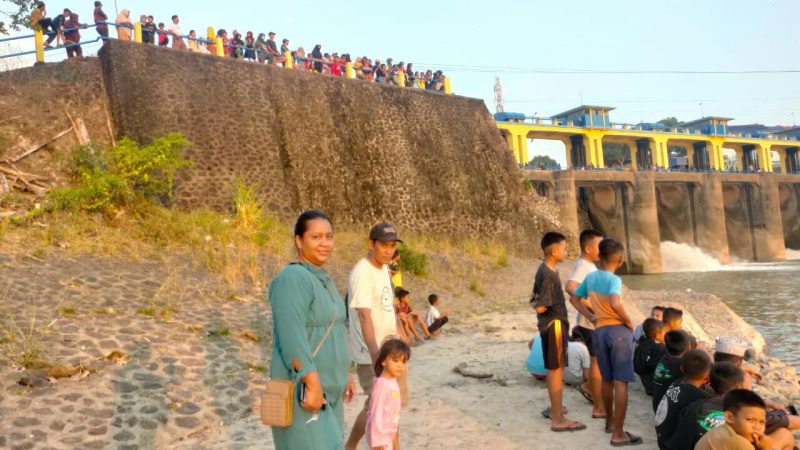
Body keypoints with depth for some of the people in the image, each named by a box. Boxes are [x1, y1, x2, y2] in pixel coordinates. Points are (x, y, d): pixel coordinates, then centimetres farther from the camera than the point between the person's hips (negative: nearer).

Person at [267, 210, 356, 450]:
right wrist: (312, 384, -26)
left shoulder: (322, 278, 12)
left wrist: (344, 374, 20)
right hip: (303, 388, -9)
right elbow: (293, 338, -24)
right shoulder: (293, 278, -17)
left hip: (327, 387, 9)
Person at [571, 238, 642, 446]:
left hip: (599, 331, 6)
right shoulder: (614, 279, -13)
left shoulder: (590, 277, 6)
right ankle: (618, 433, -4)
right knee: (620, 383, -4)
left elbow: (574, 298, 18)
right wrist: (629, 322, -15)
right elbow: (615, 304, -31)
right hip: (618, 331, -6)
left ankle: (610, 422, 35)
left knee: (607, 380, 21)